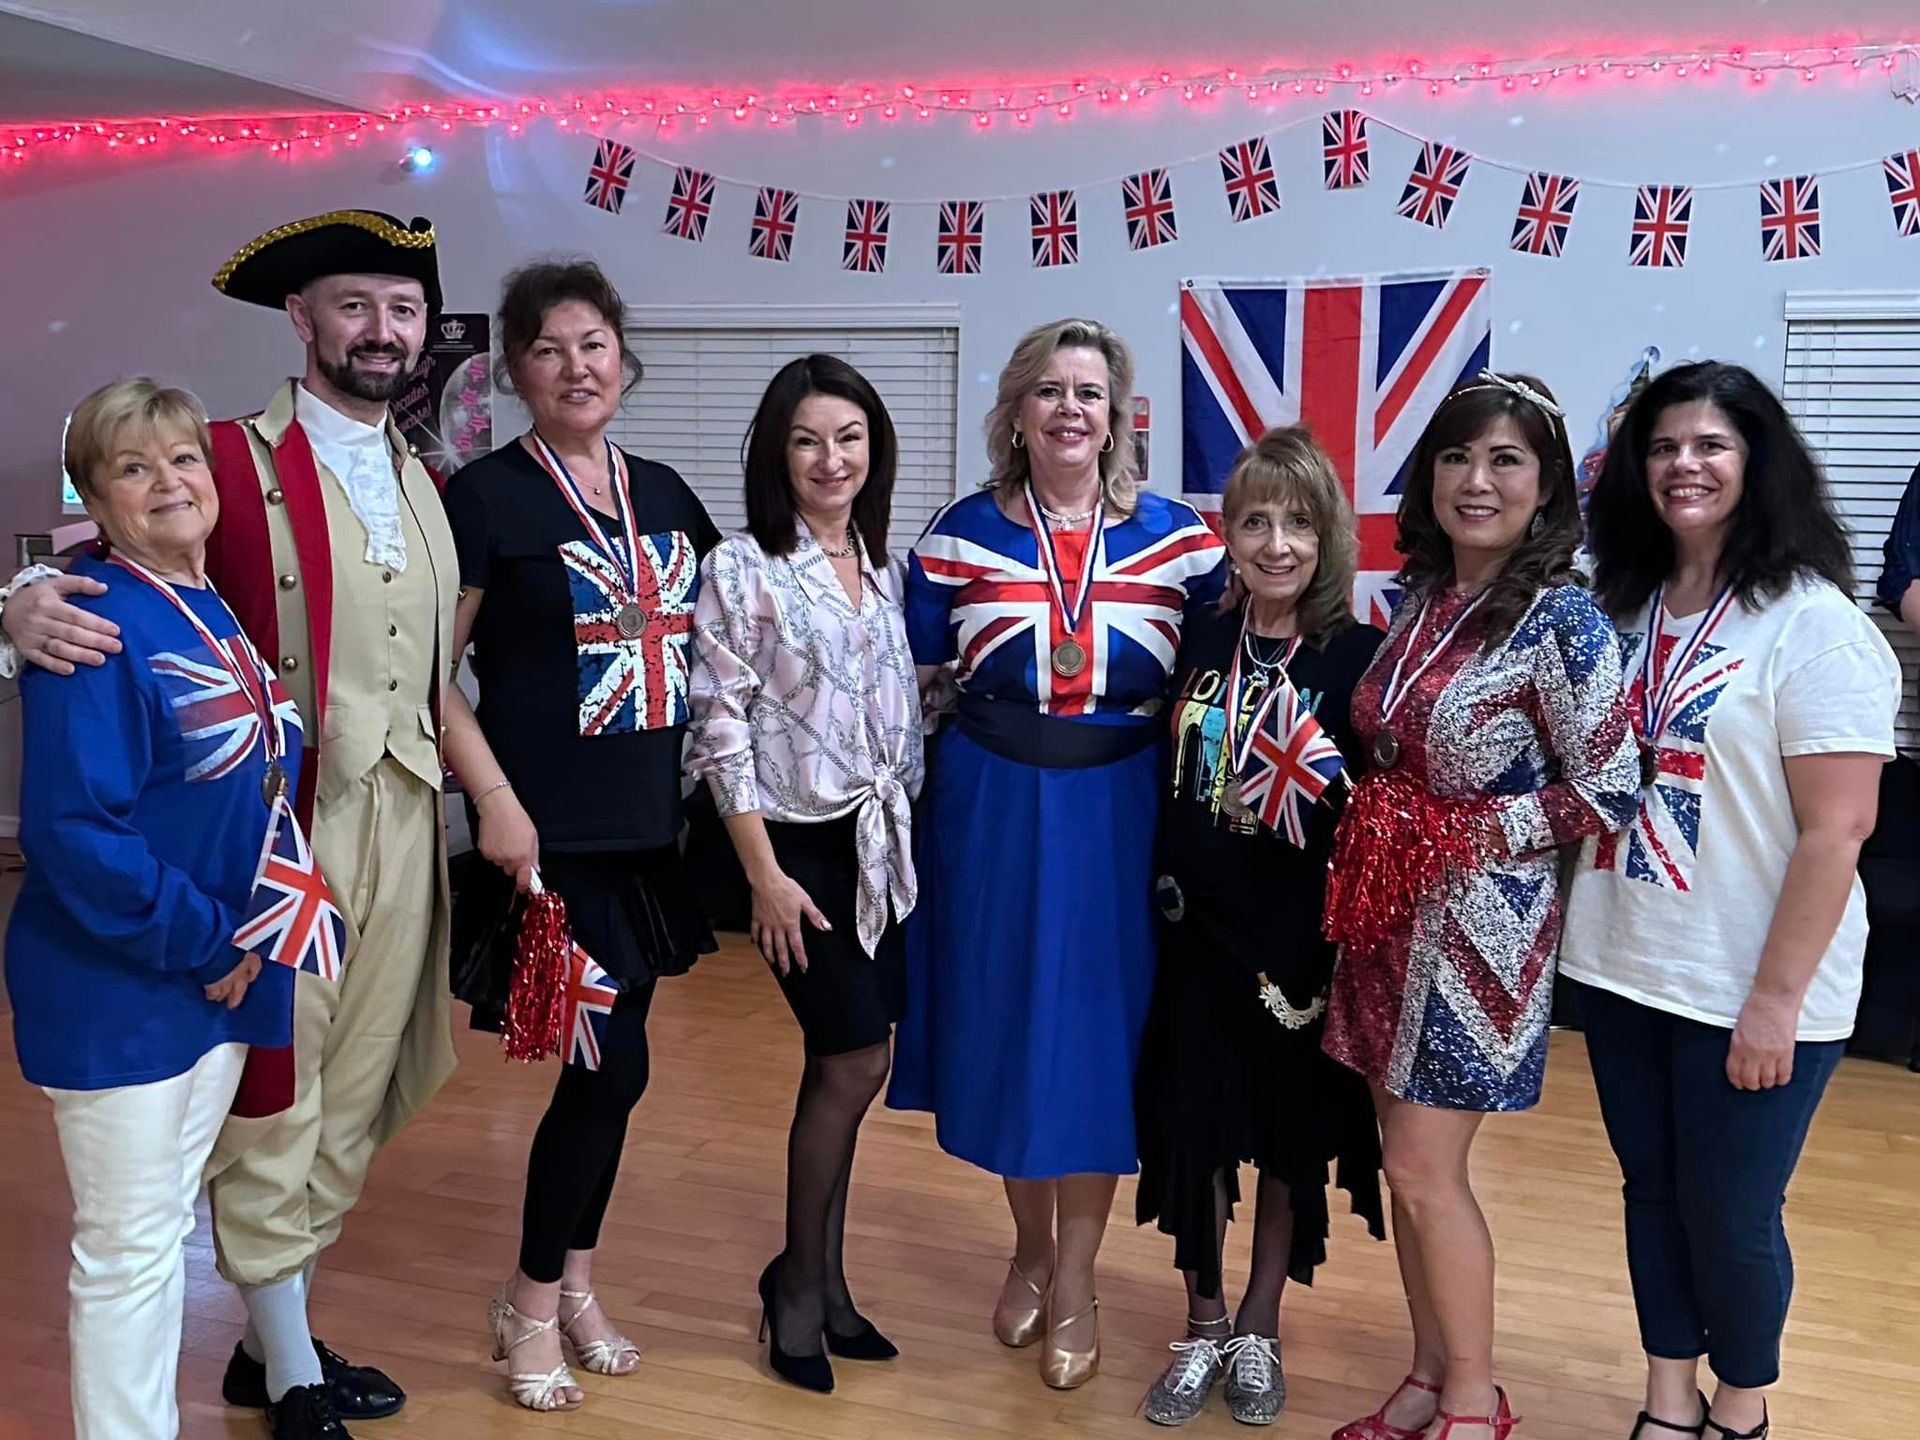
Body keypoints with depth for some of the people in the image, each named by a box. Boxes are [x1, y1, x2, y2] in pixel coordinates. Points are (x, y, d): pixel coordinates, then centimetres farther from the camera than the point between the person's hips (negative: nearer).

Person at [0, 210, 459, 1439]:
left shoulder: (425, 485, 13)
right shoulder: (234, 461, -5)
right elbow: (108, 575, -9)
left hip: (403, 826, 6)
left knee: (356, 1096, 14)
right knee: (273, 1100, 5)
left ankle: (277, 1338, 32)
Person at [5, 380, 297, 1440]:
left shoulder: (219, 612, 7)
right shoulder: (93, 628, -19)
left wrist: (245, 939, 6)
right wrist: (204, 941, -18)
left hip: (223, 978, 8)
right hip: (113, 989, -8)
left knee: (165, 1224, 20)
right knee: (127, 1249, 4)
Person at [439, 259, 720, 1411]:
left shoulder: (664, 494, 11)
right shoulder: (486, 496, -6)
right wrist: (496, 801, -16)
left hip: (651, 826, 6)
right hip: (553, 832, -5)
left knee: (610, 1065, 12)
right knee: (613, 1065, -5)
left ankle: (573, 1282, 30)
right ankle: (532, 1307, 15)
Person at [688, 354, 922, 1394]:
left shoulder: (886, 568, 9)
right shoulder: (740, 570, -9)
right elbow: (721, 732, -11)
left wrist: (913, 834, 9)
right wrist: (765, 875, -14)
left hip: (885, 845, 6)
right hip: (800, 843, -5)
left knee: (840, 1068, 10)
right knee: (856, 1062, -6)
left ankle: (817, 1280, 24)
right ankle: (801, 1285, 14)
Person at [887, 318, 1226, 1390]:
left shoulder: (1178, 535, 0)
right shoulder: (963, 533, 1)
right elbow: (912, 677, 6)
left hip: (1120, 812, -1)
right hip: (992, 809, 1)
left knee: (1100, 1030, 5)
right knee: (1005, 1021, 11)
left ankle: (1075, 1279, 25)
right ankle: (1031, 1246, 35)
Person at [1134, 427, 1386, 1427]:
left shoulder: (1358, 654, -9)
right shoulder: (1200, 638, 1)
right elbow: (1172, 771, 8)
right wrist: (1164, 887, 5)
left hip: (1304, 931, -2)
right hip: (1199, 924, 3)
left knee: (1293, 1127, 10)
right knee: (1192, 1122, 9)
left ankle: (1259, 1329, 30)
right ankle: (1202, 1326, 28)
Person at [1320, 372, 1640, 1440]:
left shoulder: (1560, 619, -15)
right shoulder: (1421, 598, 6)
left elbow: (1610, 793, -15)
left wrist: (1465, 833, -16)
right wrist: (1379, 840, 3)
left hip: (1482, 924, -7)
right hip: (1394, 913, 7)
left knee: (1425, 1170, 0)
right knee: (1409, 1163, 14)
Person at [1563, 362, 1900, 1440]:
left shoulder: (1814, 624, -13)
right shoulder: (1622, 611, 6)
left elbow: (1836, 832, -16)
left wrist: (1776, 999, -17)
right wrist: (1572, 929, 7)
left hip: (1747, 990, -5)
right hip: (1622, 970, 6)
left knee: (1729, 1214, 7)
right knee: (1652, 1194, 16)